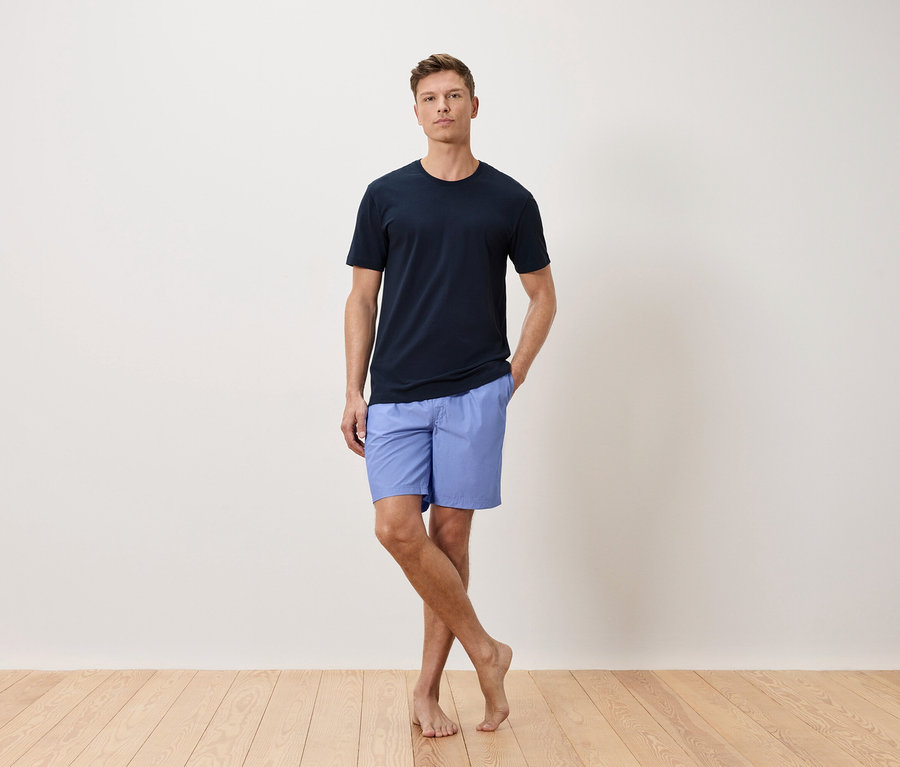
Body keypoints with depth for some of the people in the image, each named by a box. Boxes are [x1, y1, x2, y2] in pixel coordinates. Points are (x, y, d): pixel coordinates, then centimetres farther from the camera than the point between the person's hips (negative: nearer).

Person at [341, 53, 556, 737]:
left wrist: (515, 372, 2)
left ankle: (428, 687, 16)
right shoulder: (386, 195, 6)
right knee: (398, 528, -11)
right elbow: (362, 299, 8)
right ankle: (484, 650, 8)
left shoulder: (510, 200, 5)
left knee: (451, 534, 2)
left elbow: (543, 295, 13)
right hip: (395, 395, 1)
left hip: (474, 395, -1)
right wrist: (354, 392, 1)